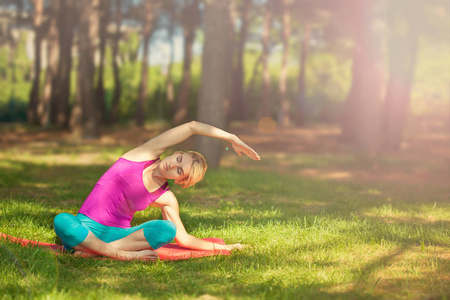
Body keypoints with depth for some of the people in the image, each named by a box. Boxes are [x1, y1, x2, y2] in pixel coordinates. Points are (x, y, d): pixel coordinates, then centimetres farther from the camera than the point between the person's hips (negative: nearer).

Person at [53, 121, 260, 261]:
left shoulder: (166, 199, 0)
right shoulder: (148, 154, -5)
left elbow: (182, 238, 7)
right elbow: (191, 127, -10)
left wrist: (221, 247, 4)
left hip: (117, 234, 2)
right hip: (86, 227, -2)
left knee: (167, 229, -26)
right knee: (62, 221, -37)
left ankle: (93, 250, -28)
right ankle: (126, 255, -30)